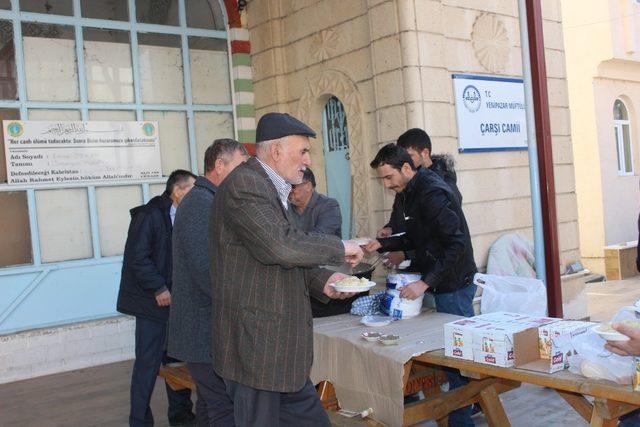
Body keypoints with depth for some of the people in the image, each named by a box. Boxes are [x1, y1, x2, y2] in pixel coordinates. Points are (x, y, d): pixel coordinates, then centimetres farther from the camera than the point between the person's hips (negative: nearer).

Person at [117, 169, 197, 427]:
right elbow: (138, 258, -15)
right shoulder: (149, 215, -11)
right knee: (148, 362, -1)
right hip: (154, 301, -6)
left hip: (176, 301, 6)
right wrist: (159, 289, -15)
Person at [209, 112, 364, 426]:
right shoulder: (244, 184, -17)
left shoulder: (269, 187, 15)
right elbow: (282, 245, -29)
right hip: (255, 345, -10)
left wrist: (321, 280, 6)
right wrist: (340, 248, -14)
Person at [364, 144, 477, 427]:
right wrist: (381, 244, 7)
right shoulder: (412, 192, 10)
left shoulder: (431, 193, -21)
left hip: (454, 284, -9)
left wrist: (426, 282, -29)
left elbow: (456, 244, -26)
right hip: (445, 283, 9)